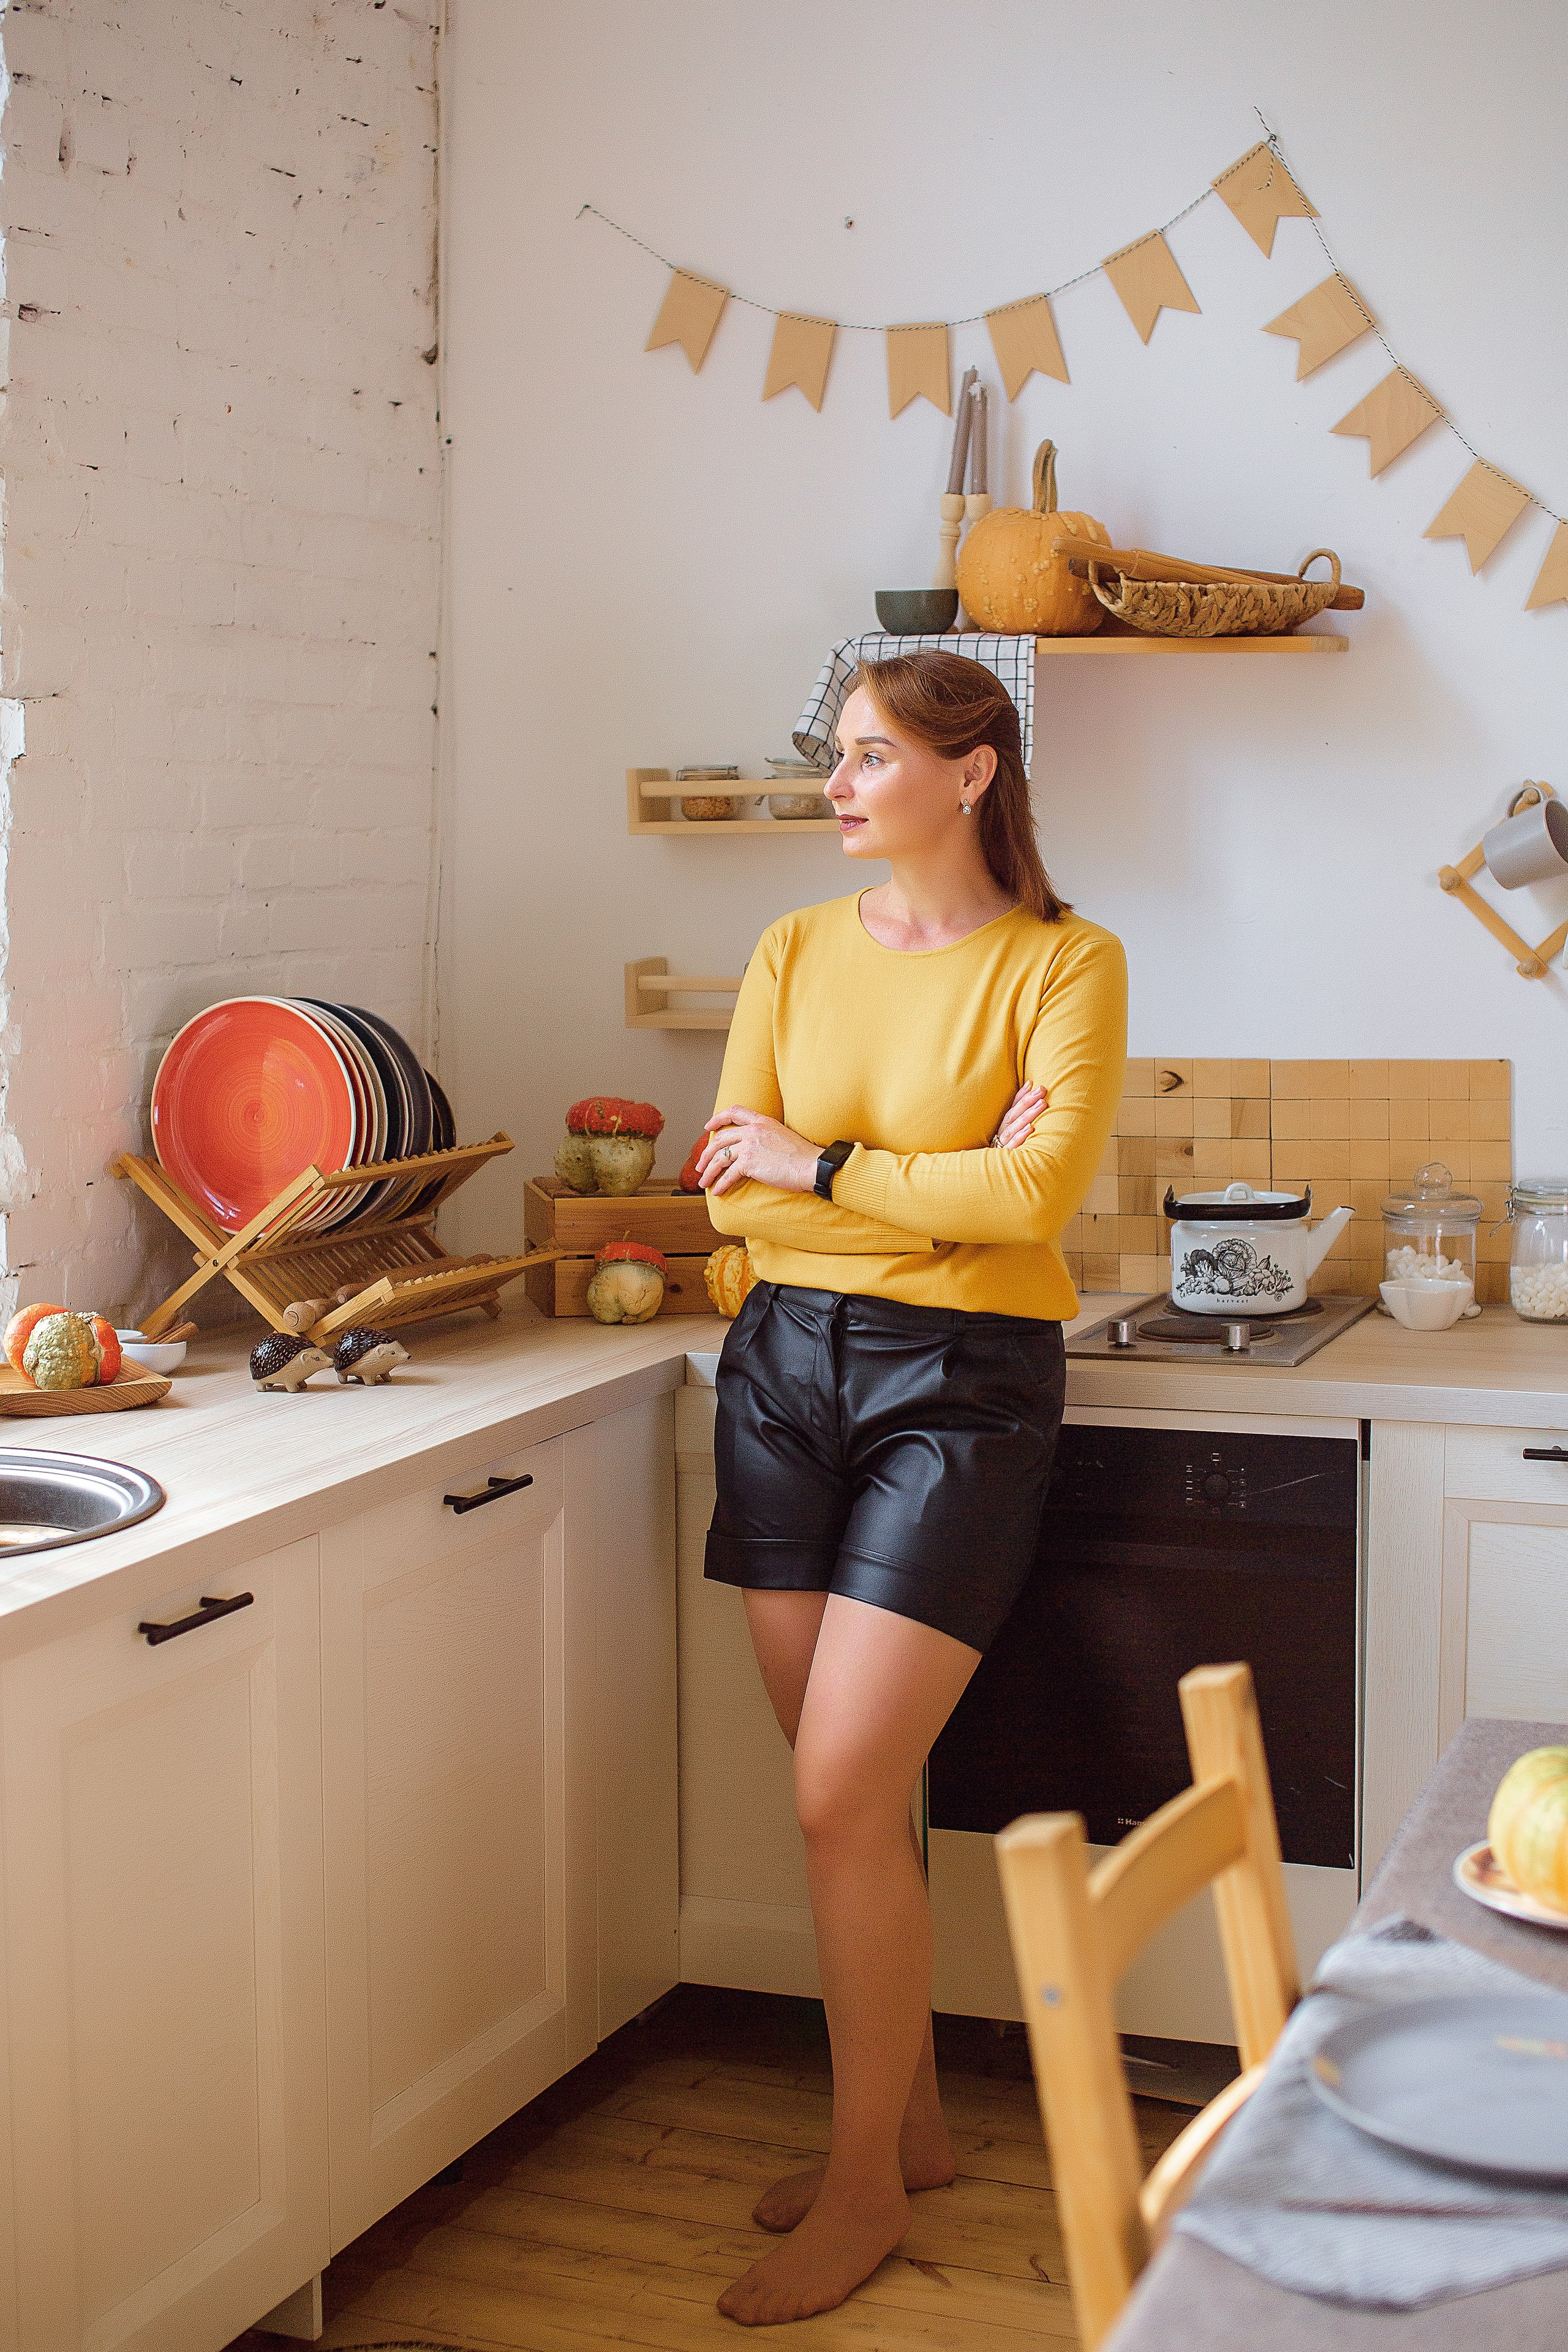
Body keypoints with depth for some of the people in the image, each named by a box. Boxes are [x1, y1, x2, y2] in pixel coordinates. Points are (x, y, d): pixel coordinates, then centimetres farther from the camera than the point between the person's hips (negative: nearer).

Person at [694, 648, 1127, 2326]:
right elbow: (733, 1195, 0)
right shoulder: (795, 952, 7)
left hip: (963, 1384, -5)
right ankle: (911, 2120, 28)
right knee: (849, 1790, 9)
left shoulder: (1063, 963, -6)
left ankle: (863, 2187, 10)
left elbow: (1032, 1197, -17)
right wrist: (942, 1191, -10)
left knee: (841, 1797, -8)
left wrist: (821, 1165, -9)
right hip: (788, 1366, 5)